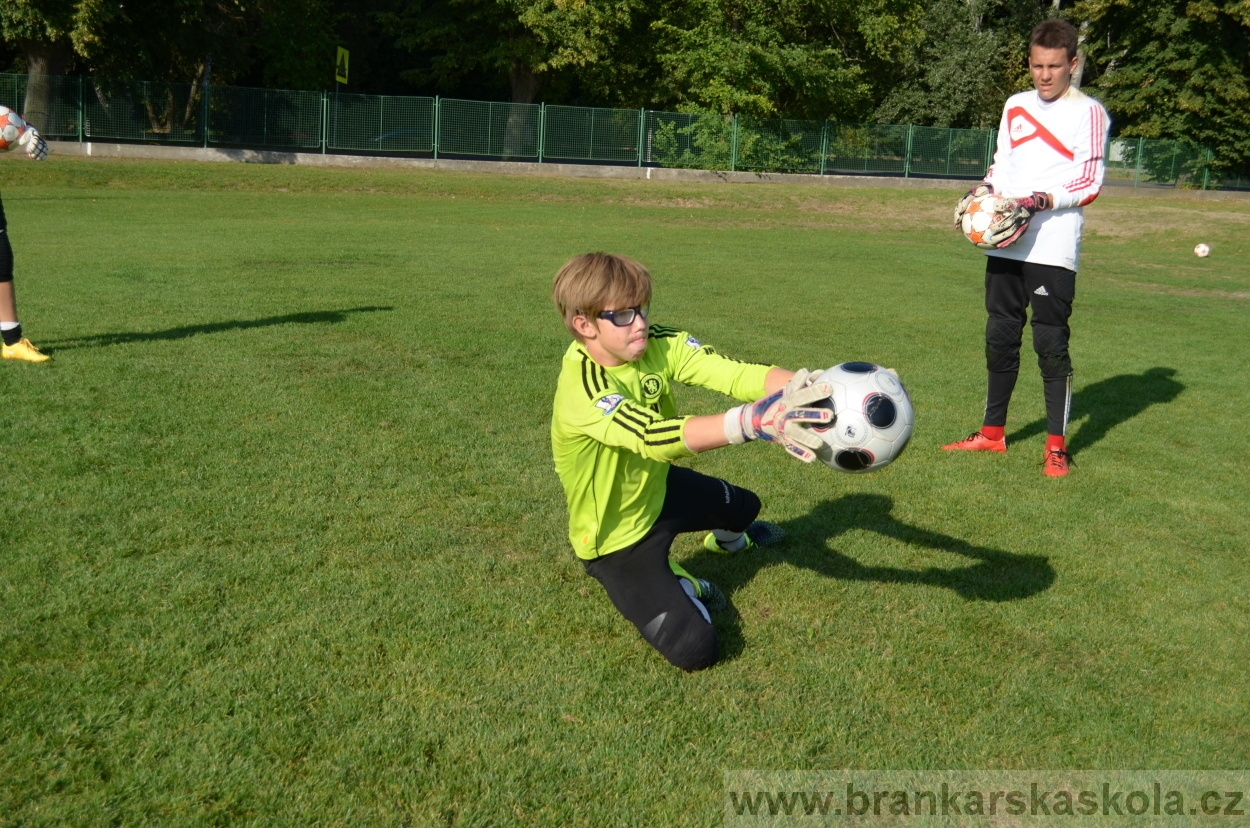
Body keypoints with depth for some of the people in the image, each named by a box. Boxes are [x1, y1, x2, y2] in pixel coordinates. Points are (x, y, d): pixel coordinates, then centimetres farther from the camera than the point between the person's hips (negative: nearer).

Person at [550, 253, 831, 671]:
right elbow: (654, 437, -52)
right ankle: (677, 586, 18)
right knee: (694, 650, -16)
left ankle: (728, 539, 68)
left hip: (658, 489, 7)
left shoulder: (657, 345, -18)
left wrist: (808, 389, -48)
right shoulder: (582, 389, -37)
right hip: (617, 536, -7)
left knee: (743, 506, 30)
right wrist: (751, 421, -64)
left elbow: (733, 372, -30)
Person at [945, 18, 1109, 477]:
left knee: (1051, 343, -4)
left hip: (1053, 247, -6)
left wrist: (1040, 203, -20)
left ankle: (1057, 445, 6)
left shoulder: (1089, 112, -2)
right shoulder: (1015, 106, 15)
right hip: (1004, 244, 6)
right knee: (1000, 336, 11)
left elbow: (1089, 183, -7)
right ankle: (993, 432, 23)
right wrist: (982, 191, 1)